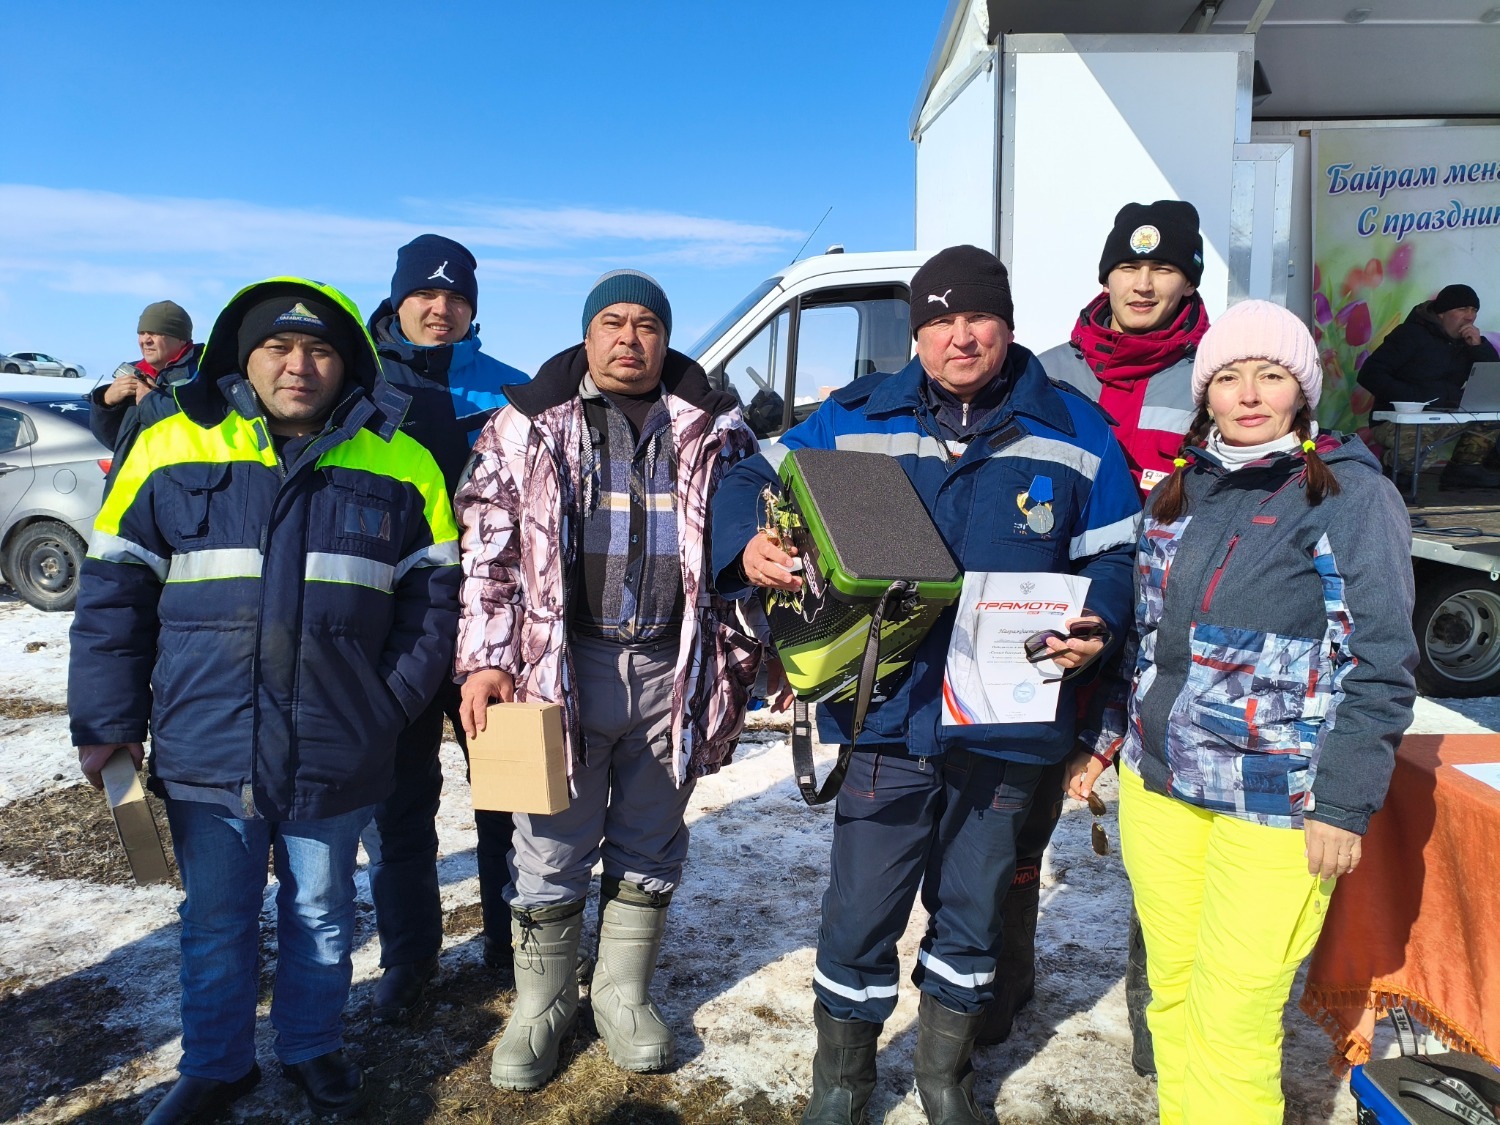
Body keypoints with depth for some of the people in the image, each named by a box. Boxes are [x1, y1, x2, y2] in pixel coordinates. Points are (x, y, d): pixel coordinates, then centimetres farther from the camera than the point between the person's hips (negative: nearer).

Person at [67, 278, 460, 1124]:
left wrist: (391, 703, -5)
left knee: (322, 917, 18)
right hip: (205, 756, 0)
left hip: (336, 761, 0)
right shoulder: (173, 451, -2)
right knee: (216, 922, 16)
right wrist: (105, 723, 0)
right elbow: (114, 597, 2)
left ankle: (314, 1049, 41)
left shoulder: (398, 464, -2)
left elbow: (434, 596, 2)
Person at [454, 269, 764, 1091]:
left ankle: (623, 995, 33)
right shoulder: (528, 426, 4)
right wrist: (486, 658, -7)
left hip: (673, 672, 2)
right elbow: (488, 551, 1)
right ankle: (542, 1005, 28)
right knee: (552, 853, 8)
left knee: (650, 848, 14)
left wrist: (744, 652, 6)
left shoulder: (714, 430, 7)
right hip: (561, 665, -1)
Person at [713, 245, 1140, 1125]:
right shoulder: (856, 416, 2)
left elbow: (1115, 557, 8)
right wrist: (750, 547, -15)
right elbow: (752, 483, 7)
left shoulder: (1076, 432, 3)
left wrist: (1095, 626, -13)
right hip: (889, 715, -1)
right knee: (861, 914, 6)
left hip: (1007, 724, 1)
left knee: (972, 910, 19)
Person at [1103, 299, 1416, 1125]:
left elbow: (1381, 662, -8)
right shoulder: (1178, 491, 9)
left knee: (1231, 1019, -2)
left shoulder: (1354, 494, -6)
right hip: (1157, 780, 5)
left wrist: (1344, 805, -12)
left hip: (1276, 802, -5)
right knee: (1170, 989, 14)